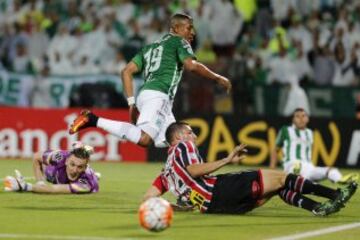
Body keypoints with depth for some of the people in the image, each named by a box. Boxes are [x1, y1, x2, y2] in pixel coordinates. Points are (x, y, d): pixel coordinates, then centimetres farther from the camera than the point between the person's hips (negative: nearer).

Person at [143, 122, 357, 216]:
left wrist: (183, 201, 25)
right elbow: (193, 170, -14)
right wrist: (227, 160, -13)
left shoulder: (166, 171, 29)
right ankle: (334, 194, -7)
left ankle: (318, 207, -9)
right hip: (215, 190, -8)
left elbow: (148, 198, 17)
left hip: (211, 206, 8)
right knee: (280, 177, -5)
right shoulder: (182, 146, 7)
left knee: (278, 188, 13)